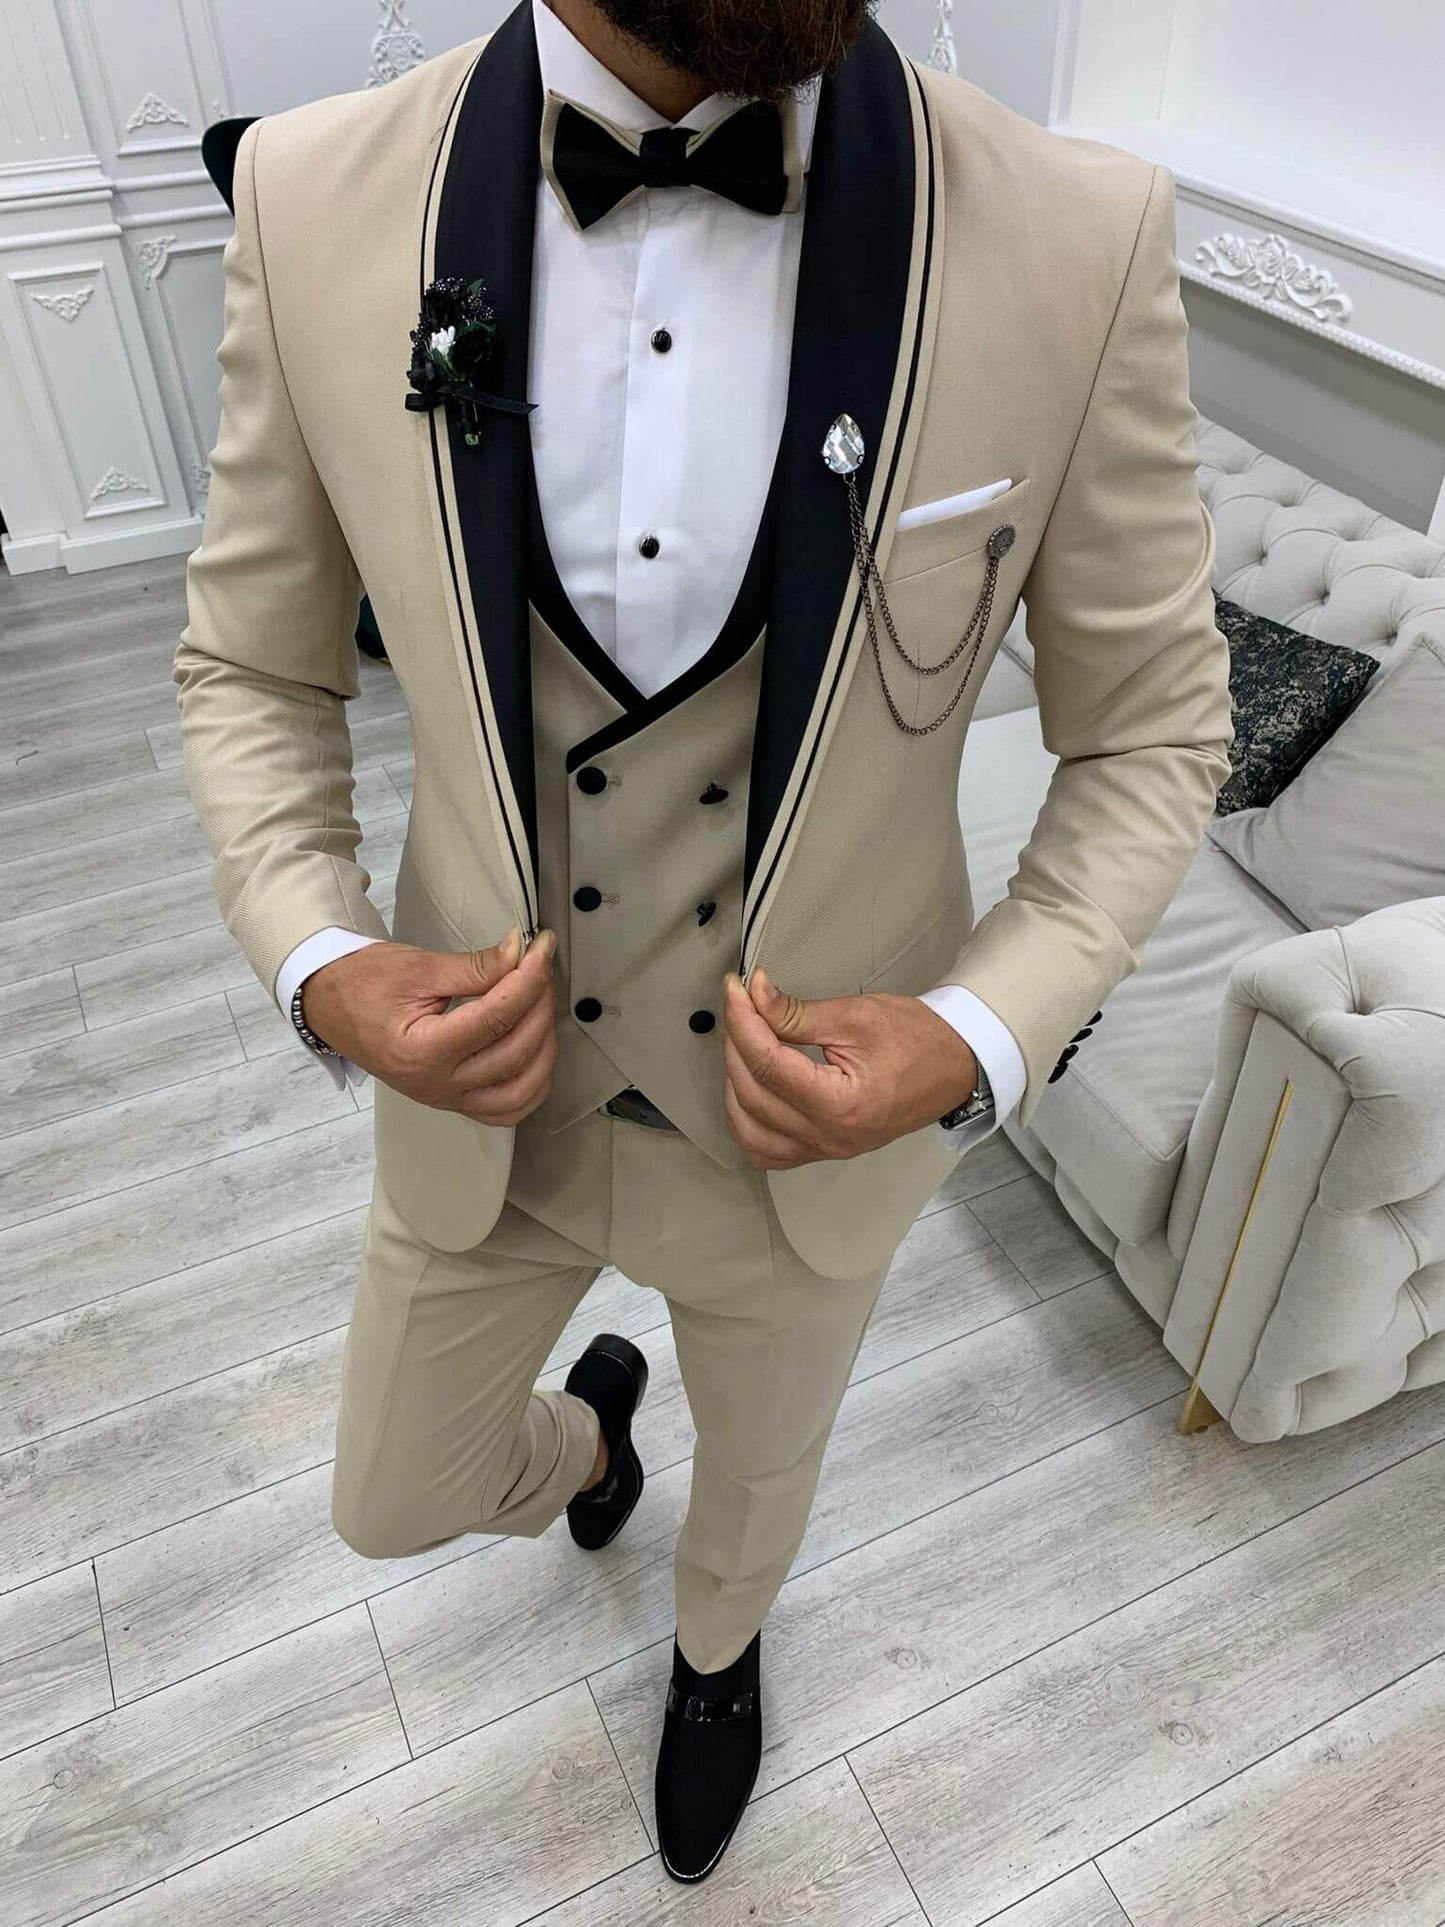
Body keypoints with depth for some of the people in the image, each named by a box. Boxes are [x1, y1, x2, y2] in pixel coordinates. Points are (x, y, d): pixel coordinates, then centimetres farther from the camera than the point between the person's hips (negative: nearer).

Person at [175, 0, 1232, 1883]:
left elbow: (1153, 728, -9)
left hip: (808, 1122, 0)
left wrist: (980, 1037, -24)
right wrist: (322, 964, -21)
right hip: (483, 1102, 2)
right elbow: (252, 672, -3)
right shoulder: (316, 199, -17)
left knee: (758, 1476, 30)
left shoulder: (1082, 239, -22)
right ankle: (586, 1435, 66)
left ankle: (716, 1645, 71)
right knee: (396, 1500, 27)